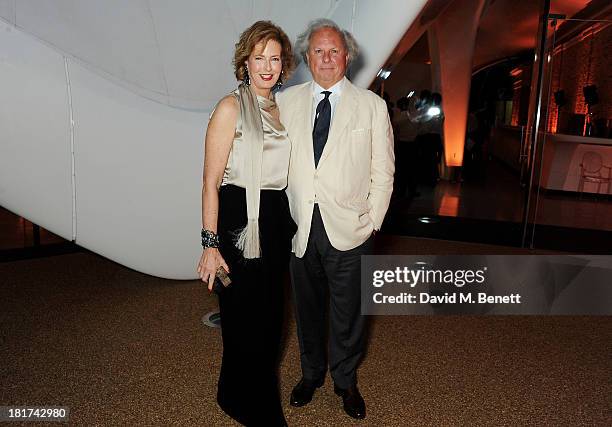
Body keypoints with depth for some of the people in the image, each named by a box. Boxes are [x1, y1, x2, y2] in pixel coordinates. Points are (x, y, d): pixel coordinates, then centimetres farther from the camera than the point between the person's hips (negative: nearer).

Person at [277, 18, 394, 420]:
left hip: (349, 230, -1)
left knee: (349, 314, 12)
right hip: (299, 228, 2)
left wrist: (372, 223, -3)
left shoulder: (372, 105, 1)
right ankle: (311, 373, 42)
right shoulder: (286, 101, 6)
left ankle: (346, 381, 37)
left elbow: (383, 172, 1)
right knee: (307, 308, 18)